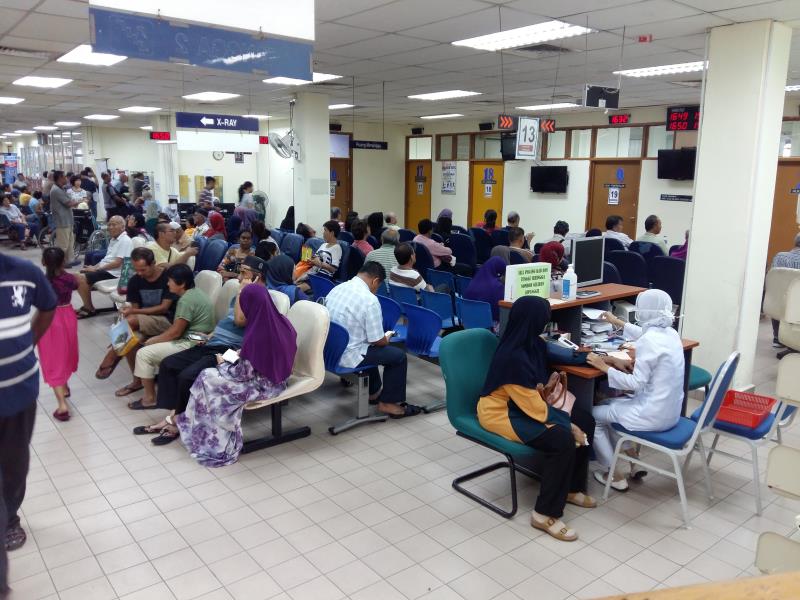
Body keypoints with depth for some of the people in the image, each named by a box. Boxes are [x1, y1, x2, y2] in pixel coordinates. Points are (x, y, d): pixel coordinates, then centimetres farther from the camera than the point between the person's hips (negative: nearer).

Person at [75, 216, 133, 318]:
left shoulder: (125, 241, -15)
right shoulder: (113, 239, 17)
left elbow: (117, 263, -21)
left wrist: (96, 269, -16)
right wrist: (94, 267, 4)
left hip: (113, 273, -10)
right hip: (104, 269, 10)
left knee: (81, 278, -20)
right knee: (79, 277, 5)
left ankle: (89, 309, -6)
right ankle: (87, 306, 10)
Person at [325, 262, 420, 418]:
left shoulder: (336, 288, 1)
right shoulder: (370, 300, -21)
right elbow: (377, 340, -16)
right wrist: (386, 340, 8)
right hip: (348, 357, -8)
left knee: (369, 347, 33)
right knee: (398, 356, 5)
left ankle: (373, 392, 43)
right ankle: (389, 403, 14)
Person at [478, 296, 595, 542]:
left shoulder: (533, 344, -2)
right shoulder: (513, 357, -30)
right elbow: (533, 406, -25)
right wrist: (568, 424, -18)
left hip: (524, 402, 10)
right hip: (501, 412, -10)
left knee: (585, 422, 1)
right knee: (563, 440, -25)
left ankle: (571, 488, 19)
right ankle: (545, 514, -11)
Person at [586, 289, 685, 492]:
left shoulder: (648, 342, -24)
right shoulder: (670, 333, 3)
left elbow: (636, 384, -24)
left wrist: (604, 367, -15)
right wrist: (618, 323, 38)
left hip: (654, 415, -9)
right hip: (670, 410, 9)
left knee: (593, 416, 9)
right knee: (609, 405, 27)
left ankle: (615, 475, 16)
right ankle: (633, 463, 28)